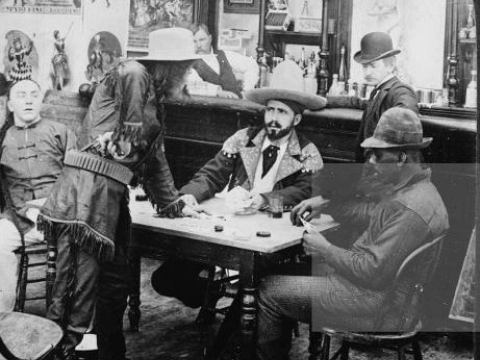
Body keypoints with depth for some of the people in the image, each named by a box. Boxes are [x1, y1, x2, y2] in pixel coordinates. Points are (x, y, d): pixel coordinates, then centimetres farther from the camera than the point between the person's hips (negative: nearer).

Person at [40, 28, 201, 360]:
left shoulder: (155, 100, 21)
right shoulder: (132, 74, -7)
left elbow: (155, 158, 27)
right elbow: (130, 142, -10)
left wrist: (174, 205, 31)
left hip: (114, 194, 10)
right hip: (89, 189, -10)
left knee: (116, 285, 16)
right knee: (78, 291, -10)